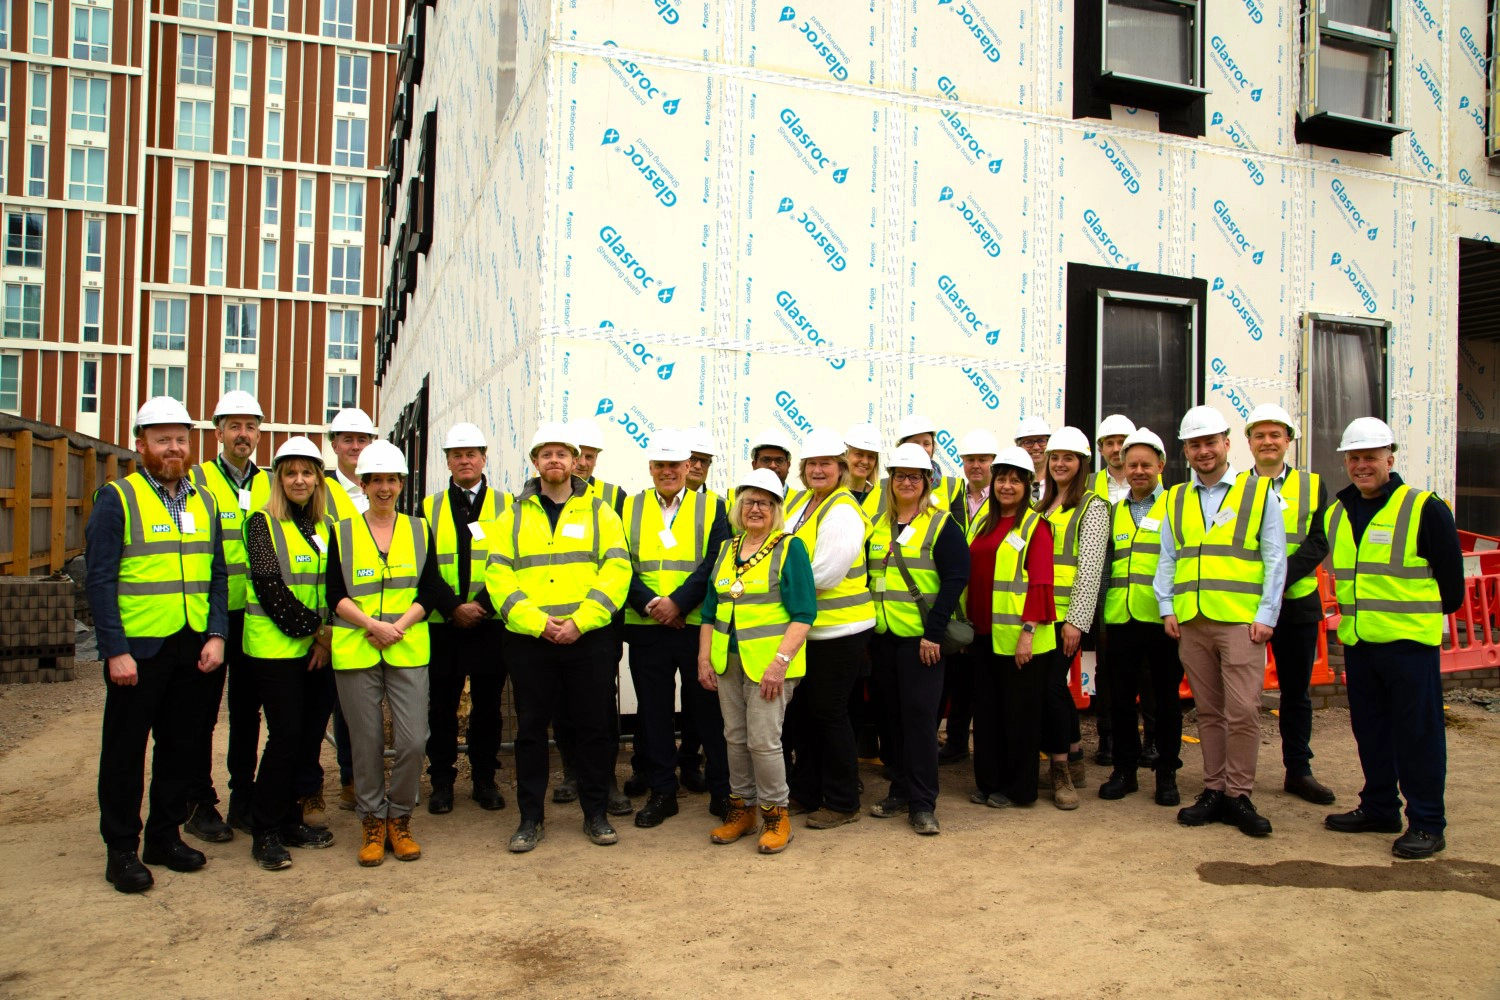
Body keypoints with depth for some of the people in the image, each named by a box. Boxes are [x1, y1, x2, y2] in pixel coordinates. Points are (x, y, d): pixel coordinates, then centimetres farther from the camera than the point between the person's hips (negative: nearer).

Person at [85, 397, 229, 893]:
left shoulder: (204, 501, 11)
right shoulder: (116, 498, -5)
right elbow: (99, 580, -9)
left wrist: (216, 635, 0)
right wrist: (115, 650, -14)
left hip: (193, 648, 5)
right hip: (137, 649, -5)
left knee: (180, 745, 13)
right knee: (126, 750, 5)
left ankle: (165, 837, 27)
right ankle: (121, 850, 17)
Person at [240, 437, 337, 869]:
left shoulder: (326, 526, 11)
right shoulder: (263, 524, -3)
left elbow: (335, 586, 9)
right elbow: (270, 586, -12)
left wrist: (327, 636, -5)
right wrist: (311, 629, -11)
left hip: (318, 650, 5)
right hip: (275, 647, -5)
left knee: (310, 736, 7)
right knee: (285, 736, -6)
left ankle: (291, 820, 21)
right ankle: (265, 833, 6)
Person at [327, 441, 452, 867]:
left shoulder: (419, 530, 9)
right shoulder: (342, 533, 7)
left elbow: (430, 590, 4)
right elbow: (335, 595, 0)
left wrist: (398, 626, -11)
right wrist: (371, 624, -14)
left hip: (408, 651, 1)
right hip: (355, 651, 0)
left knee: (413, 740, -5)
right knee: (366, 742, 4)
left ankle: (399, 820, 15)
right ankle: (372, 822, 21)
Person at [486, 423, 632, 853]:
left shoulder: (599, 512, 7)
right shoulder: (513, 516, 9)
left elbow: (616, 570, -3)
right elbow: (498, 575, -1)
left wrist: (580, 621, -15)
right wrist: (537, 621, -14)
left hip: (590, 639, -1)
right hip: (528, 640, 1)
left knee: (595, 728, 5)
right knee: (531, 729, 8)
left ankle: (596, 813, 20)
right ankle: (530, 818, 20)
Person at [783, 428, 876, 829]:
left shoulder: (842, 513, -17)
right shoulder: (800, 503, 10)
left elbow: (822, 574, -23)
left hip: (838, 631, -8)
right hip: (805, 628, 8)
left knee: (829, 713, 2)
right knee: (801, 712, 16)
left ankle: (843, 803, 17)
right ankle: (806, 793, 31)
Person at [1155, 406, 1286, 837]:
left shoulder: (1259, 493, 4)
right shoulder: (1175, 500, 14)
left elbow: (1275, 559, 1)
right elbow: (1167, 559, 14)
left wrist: (1266, 616, -6)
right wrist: (1167, 609, 3)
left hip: (1241, 621, -3)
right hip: (1191, 623, 4)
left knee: (1242, 711, -7)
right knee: (1208, 712, 10)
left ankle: (1238, 796, 5)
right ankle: (1214, 791, 18)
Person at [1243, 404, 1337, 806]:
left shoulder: (1312, 486, 6)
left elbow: (1318, 542, -5)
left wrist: (1278, 578, -18)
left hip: (1297, 603, 1)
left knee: (1296, 692, 11)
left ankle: (1298, 770, 23)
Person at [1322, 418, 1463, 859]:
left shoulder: (1424, 509, -8)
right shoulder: (1335, 513, 9)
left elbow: (1450, 574, 0)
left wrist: (1431, 612, 9)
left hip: (1410, 640, -6)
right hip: (1357, 641, 6)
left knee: (1418, 731, 1)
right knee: (1370, 729, 14)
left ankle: (1427, 823, 10)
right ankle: (1379, 808, 27)